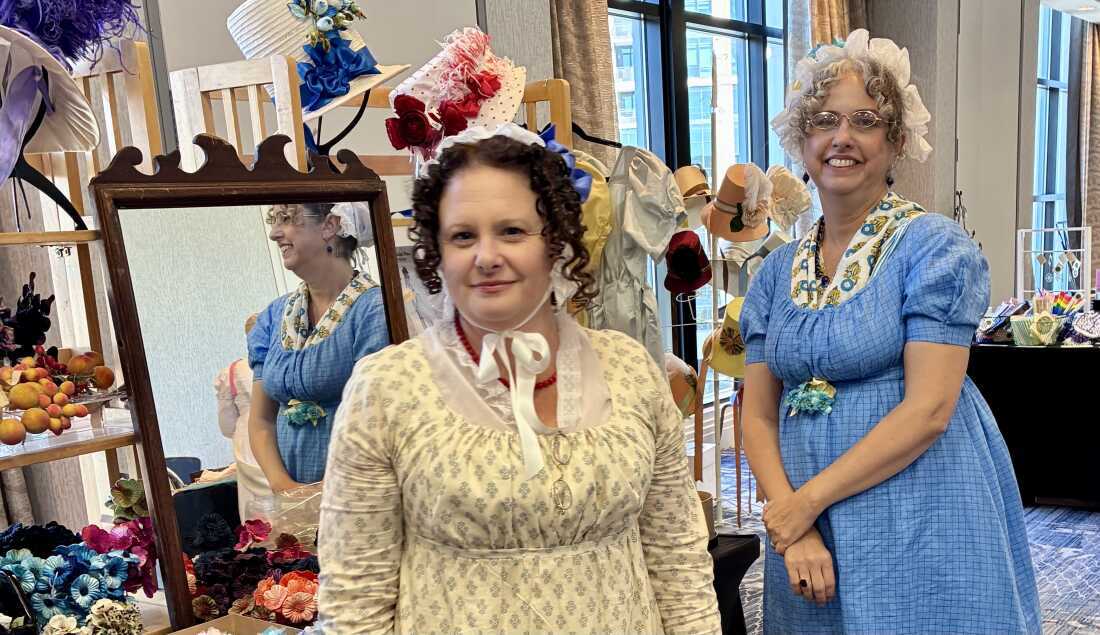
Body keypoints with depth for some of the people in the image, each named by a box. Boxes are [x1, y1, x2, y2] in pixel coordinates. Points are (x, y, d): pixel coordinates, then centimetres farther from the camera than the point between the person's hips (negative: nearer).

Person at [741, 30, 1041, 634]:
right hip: (802, 529, 4)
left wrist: (809, 498, -16)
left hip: (919, 533, -4)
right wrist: (792, 523, -11)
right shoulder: (778, 271, 5)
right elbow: (758, 415, 3)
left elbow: (928, 410, -16)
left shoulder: (935, 248, -8)